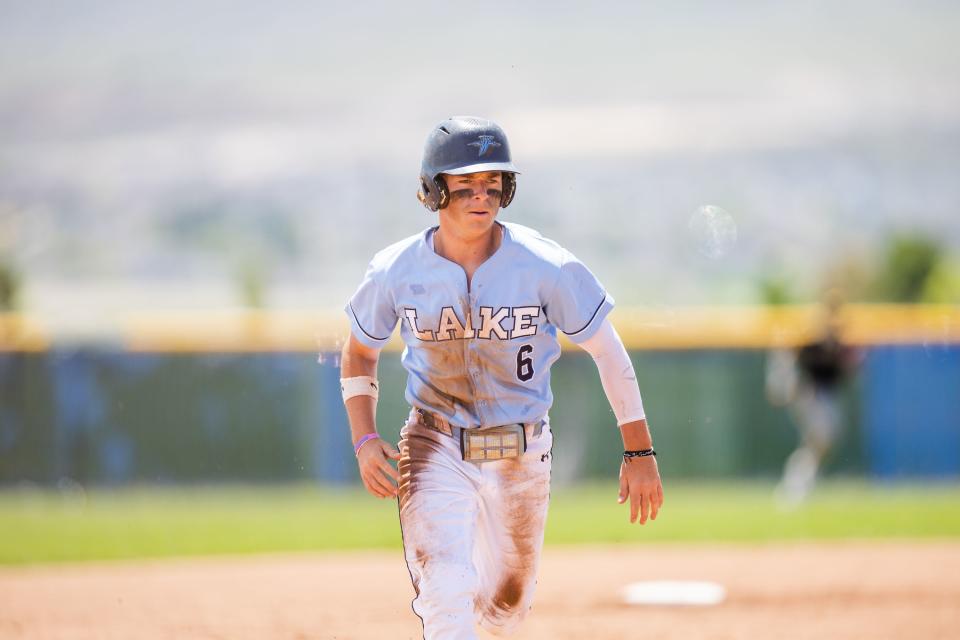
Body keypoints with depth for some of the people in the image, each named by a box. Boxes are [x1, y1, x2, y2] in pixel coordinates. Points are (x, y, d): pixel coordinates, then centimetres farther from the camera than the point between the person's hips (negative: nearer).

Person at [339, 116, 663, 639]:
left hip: (520, 455, 1)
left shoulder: (547, 267, -15)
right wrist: (364, 441, -6)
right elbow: (359, 354, 7)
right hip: (435, 451, -1)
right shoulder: (396, 272, -11)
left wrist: (639, 452, -7)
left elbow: (608, 352, -6)